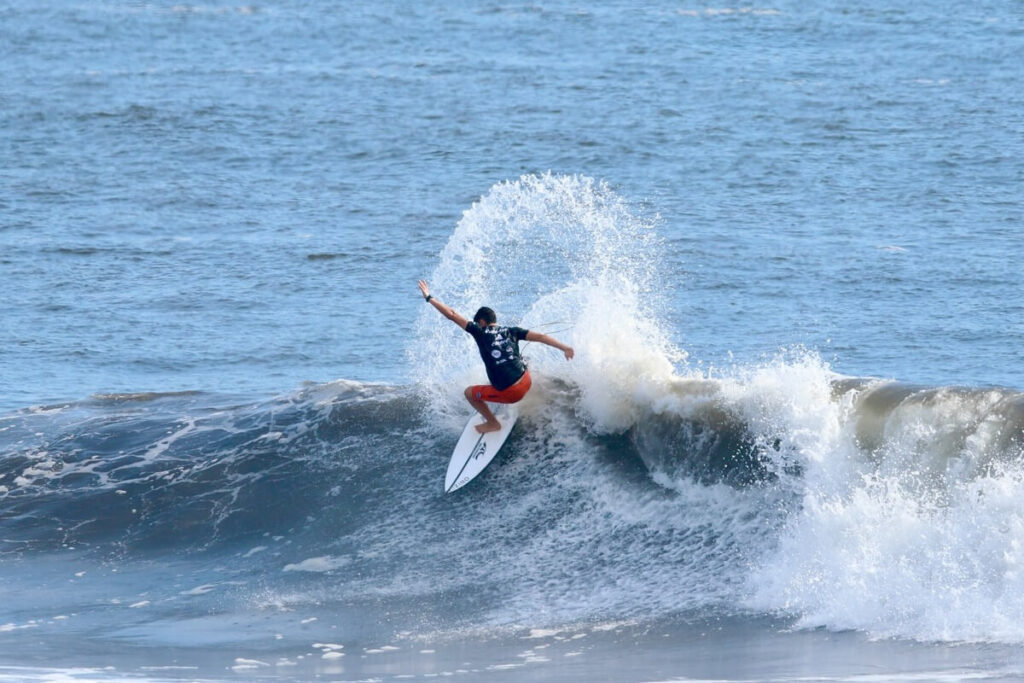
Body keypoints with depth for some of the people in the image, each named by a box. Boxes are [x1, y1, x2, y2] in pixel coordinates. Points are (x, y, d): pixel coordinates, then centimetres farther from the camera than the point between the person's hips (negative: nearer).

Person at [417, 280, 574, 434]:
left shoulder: (481, 332, -1)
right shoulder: (511, 332, 8)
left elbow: (452, 315, 1)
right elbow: (540, 337, -1)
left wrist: (430, 298, 9)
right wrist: (564, 348, -1)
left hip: (510, 393, -6)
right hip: (526, 381, 6)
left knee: (469, 392, 18)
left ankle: (493, 423, 26)